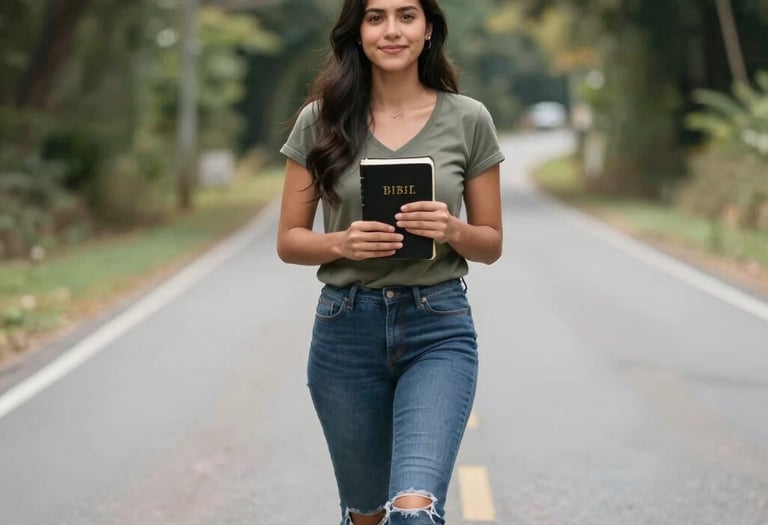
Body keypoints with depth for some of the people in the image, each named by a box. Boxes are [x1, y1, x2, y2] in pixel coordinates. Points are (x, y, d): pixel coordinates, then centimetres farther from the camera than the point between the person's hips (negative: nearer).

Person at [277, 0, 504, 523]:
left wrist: (453, 230, -15)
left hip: (439, 328, -1)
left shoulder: (469, 119, 0)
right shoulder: (320, 121, 1)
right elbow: (289, 240, 4)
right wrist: (342, 242, -16)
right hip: (347, 328, 2)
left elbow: (491, 244, 6)